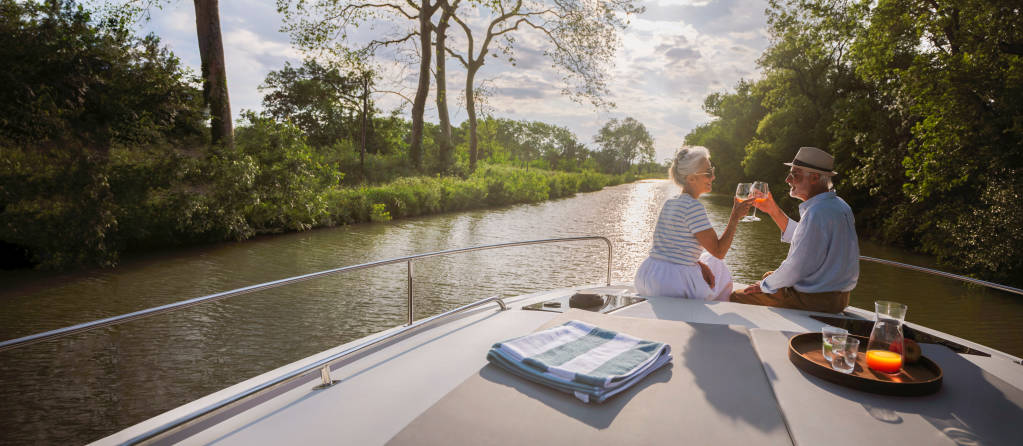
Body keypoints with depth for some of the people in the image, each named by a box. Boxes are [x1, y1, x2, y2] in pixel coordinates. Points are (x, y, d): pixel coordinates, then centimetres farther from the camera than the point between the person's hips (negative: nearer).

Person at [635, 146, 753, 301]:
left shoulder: (669, 203, 10)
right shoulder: (693, 207, -16)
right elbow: (719, 252, -13)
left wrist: (699, 263, 3)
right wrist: (735, 217, -7)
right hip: (674, 285, -8)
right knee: (719, 269, 19)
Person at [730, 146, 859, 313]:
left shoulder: (817, 213, -27)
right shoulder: (836, 204, 7)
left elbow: (796, 267, -25)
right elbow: (801, 238, 19)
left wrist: (765, 285, -8)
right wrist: (773, 210, 14)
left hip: (814, 302, -10)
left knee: (736, 298, -4)